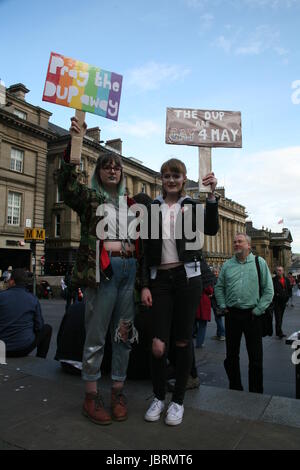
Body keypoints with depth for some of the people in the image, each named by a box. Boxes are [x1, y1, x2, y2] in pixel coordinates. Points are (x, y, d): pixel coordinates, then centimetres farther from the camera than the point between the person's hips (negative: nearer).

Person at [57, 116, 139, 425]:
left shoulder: (129, 202, 17)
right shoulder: (89, 197, 6)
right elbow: (67, 185, -14)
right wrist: (73, 145, -23)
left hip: (129, 269, 4)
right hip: (102, 269, -4)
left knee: (124, 332, 9)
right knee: (96, 335, 1)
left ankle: (118, 391, 23)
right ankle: (91, 396, 16)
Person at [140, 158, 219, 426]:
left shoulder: (192, 206, 8)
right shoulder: (153, 208, 9)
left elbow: (212, 230, -10)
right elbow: (146, 250, 6)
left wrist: (211, 195, -18)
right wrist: (144, 285, 0)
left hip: (187, 278, 0)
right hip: (160, 279, 1)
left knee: (183, 341, 6)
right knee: (158, 344, -3)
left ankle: (178, 400, 24)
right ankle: (159, 397, 22)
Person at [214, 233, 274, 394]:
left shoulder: (260, 263, 0)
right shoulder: (227, 265, 8)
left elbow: (269, 290, -1)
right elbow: (218, 287, 14)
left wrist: (258, 310, -6)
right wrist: (223, 306, 4)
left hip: (252, 315, -3)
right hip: (232, 314, 3)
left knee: (255, 356, 3)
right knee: (231, 355, 11)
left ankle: (256, 392, 20)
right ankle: (235, 388, 28)